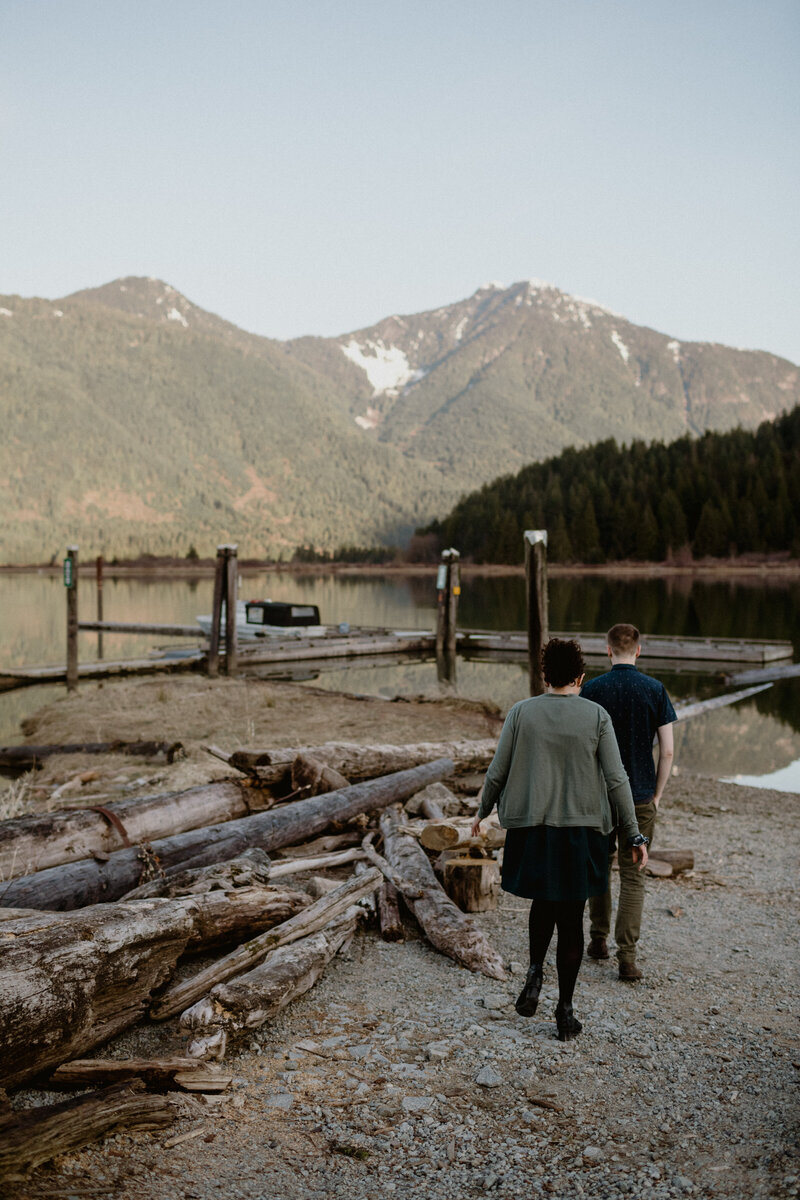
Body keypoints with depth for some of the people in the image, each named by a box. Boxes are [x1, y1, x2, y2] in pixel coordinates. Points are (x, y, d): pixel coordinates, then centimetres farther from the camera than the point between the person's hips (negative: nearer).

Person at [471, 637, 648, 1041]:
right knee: (570, 917, 10)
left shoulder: (521, 712, -3)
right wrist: (634, 836, 2)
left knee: (543, 901, 24)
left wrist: (482, 811, 18)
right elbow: (616, 780, -5)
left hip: (531, 829, 1)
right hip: (581, 829, -1)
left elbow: (497, 772, 1)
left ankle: (535, 970, 4)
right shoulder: (596, 716, -5)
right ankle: (565, 1010, 15)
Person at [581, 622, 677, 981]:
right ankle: (627, 956, 1)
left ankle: (598, 940, 26)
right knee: (632, 875, 5)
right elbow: (667, 751, -5)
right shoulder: (655, 690, -4)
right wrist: (656, 794, 6)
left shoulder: (592, 690, -7)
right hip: (641, 796, 0)